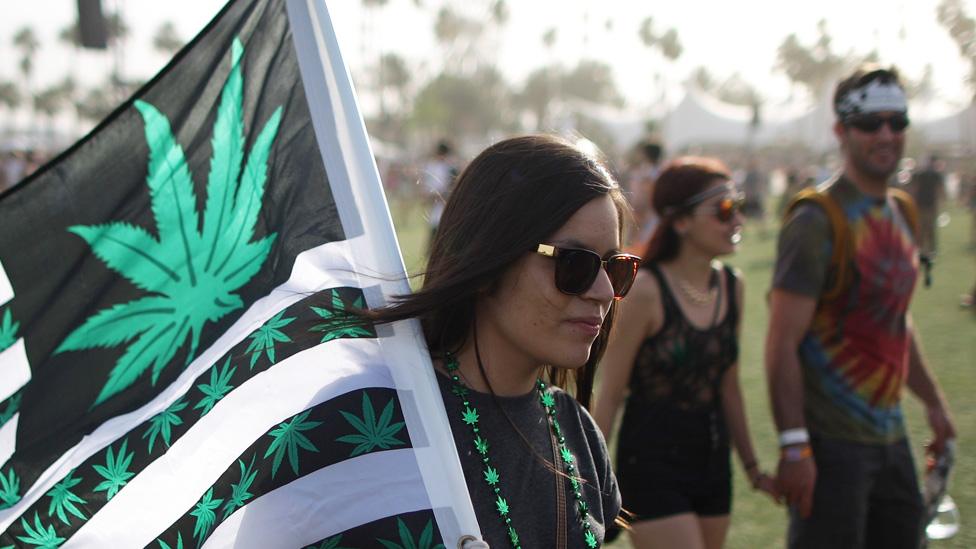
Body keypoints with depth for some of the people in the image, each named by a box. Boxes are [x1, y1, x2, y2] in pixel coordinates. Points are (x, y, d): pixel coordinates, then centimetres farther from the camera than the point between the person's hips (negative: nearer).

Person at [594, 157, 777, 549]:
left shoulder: (731, 287, 6)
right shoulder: (646, 290, -14)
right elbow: (610, 394, -10)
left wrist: (752, 468, 19)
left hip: (712, 458, 7)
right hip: (653, 461, -7)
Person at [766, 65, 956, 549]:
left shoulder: (898, 214, 11)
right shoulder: (817, 221, -14)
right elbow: (782, 345, -18)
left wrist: (933, 400, 24)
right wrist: (794, 447, -22)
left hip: (890, 437, 8)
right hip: (832, 445, -8)